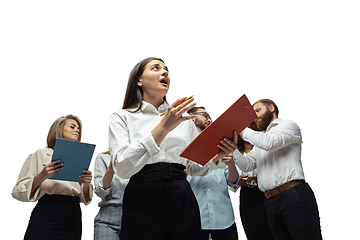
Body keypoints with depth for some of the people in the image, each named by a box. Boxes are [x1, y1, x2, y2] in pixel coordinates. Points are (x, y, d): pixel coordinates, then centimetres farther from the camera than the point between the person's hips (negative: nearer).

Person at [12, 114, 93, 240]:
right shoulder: (40, 155, 5)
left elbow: (84, 198, 14)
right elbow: (19, 192, -2)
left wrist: (87, 183, -7)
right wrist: (42, 176, -19)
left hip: (72, 219, 4)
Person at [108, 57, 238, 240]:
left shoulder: (184, 118, 15)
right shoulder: (122, 117, 3)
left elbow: (194, 166, 16)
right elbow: (122, 167, -13)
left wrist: (217, 156, -6)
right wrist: (163, 128, -20)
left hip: (181, 199, 4)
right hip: (142, 199, -3)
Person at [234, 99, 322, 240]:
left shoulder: (288, 125, 7)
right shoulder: (259, 140, 27)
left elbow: (270, 142, -13)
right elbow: (247, 165, 16)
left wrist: (243, 131, -1)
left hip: (294, 196, -6)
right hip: (271, 201, 6)